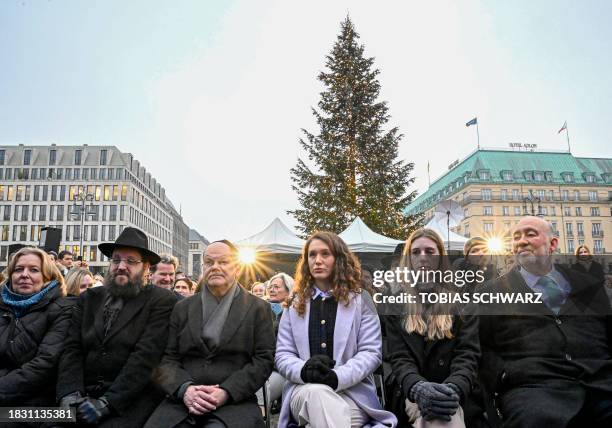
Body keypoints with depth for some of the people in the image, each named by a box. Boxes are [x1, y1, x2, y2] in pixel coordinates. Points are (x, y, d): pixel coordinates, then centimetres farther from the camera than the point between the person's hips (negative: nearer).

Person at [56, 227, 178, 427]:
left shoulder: (161, 301, -3)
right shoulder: (89, 298, 13)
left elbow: (146, 355, -11)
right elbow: (72, 348, 6)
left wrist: (107, 402, -16)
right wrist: (70, 394, -10)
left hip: (131, 399, -4)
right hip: (84, 394, 4)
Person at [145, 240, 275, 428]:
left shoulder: (258, 308, 6)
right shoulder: (182, 308, 14)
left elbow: (264, 359, 0)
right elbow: (167, 358, 9)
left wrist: (226, 392, -13)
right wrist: (184, 389, -11)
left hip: (234, 401, -3)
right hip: (182, 400, 3)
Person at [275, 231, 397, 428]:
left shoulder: (360, 299, 8)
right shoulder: (295, 304, 14)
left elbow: (371, 352, -1)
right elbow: (283, 355, 9)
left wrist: (337, 377, -20)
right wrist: (304, 370, -17)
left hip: (351, 391, -1)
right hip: (305, 389, 1)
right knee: (317, 391, -36)